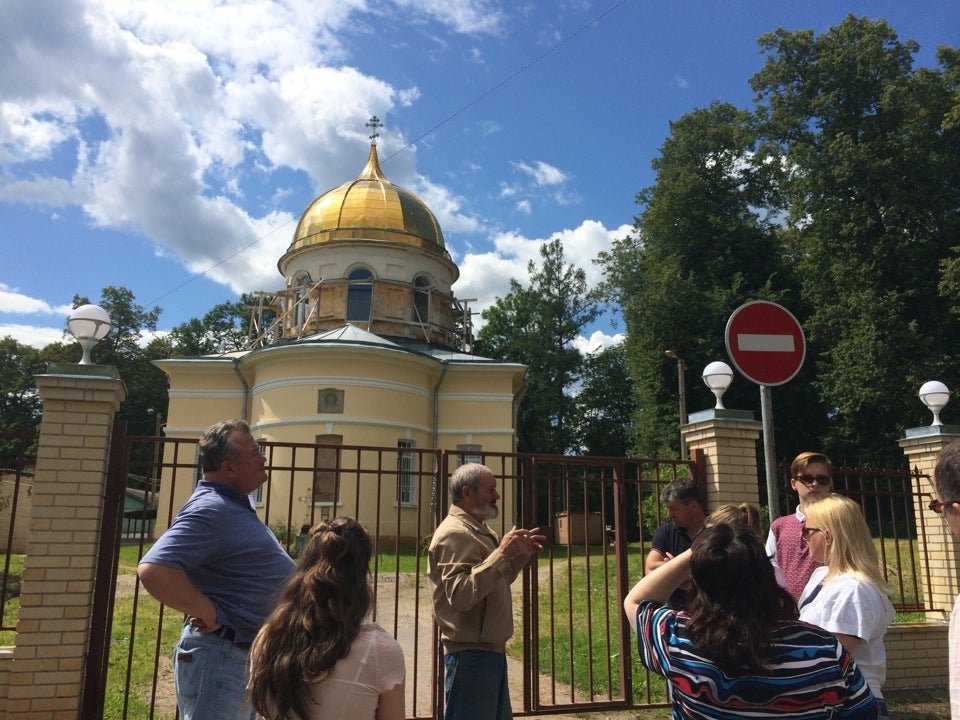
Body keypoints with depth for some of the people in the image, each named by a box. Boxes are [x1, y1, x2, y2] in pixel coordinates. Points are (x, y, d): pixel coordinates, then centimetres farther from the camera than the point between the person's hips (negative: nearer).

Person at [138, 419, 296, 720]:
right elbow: (153, 570, -33)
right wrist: (208, 613, -26)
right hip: (223, 655, -10)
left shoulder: (236, 504, 10)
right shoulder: (209, 510, -22)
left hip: (248, 651, 10)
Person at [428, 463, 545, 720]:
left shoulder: (480, 530, 13)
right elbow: (460, 595, -30)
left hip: (492, 651, 10)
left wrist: (521, 554, 10)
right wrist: (501, 554, -29)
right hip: (470, 654, -10)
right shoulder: (453, 534, -18)